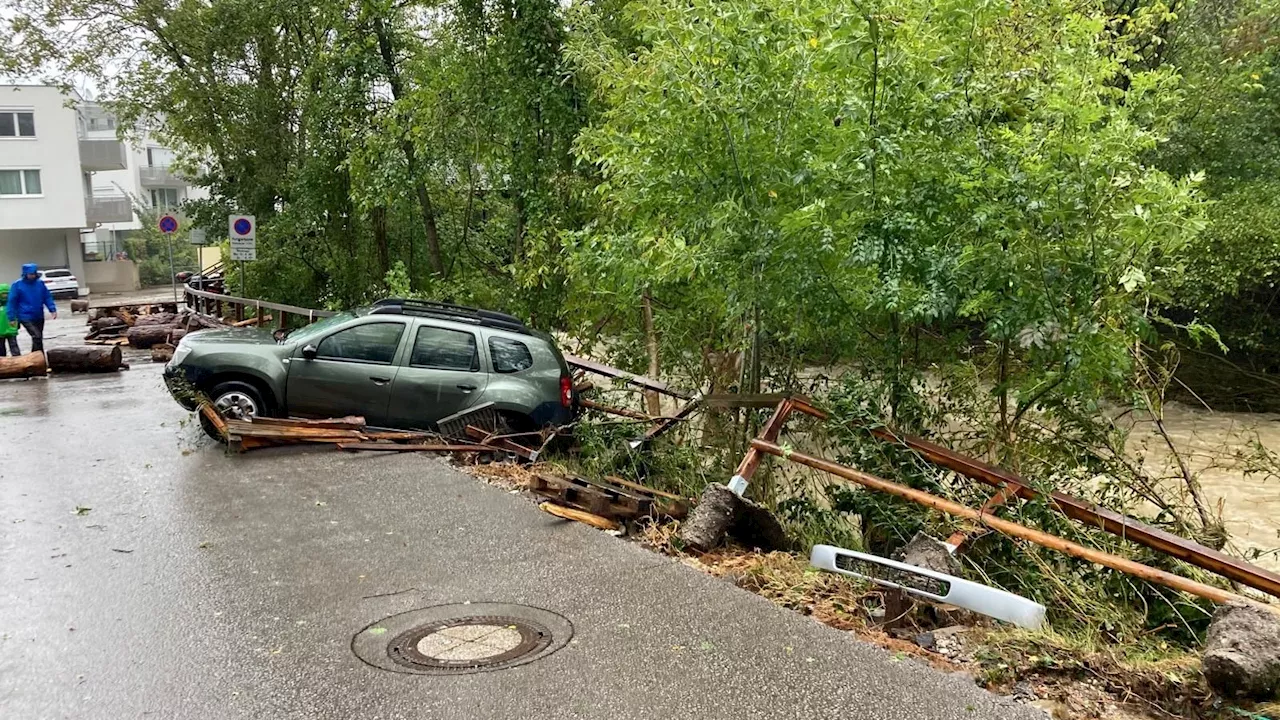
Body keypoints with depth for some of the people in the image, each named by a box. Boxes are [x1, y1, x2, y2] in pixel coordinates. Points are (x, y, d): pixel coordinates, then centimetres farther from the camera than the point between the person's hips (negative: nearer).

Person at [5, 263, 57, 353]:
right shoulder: (17, 285, -8)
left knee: (38, 338, 15)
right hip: (26, 317, -5)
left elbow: (47, 297, 7)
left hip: (39, 317, 5)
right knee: (37, 337, -20)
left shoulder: (40, 283, 2)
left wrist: (52, 309, -6)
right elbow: (12, 302, -6)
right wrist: (12, 318, -6)